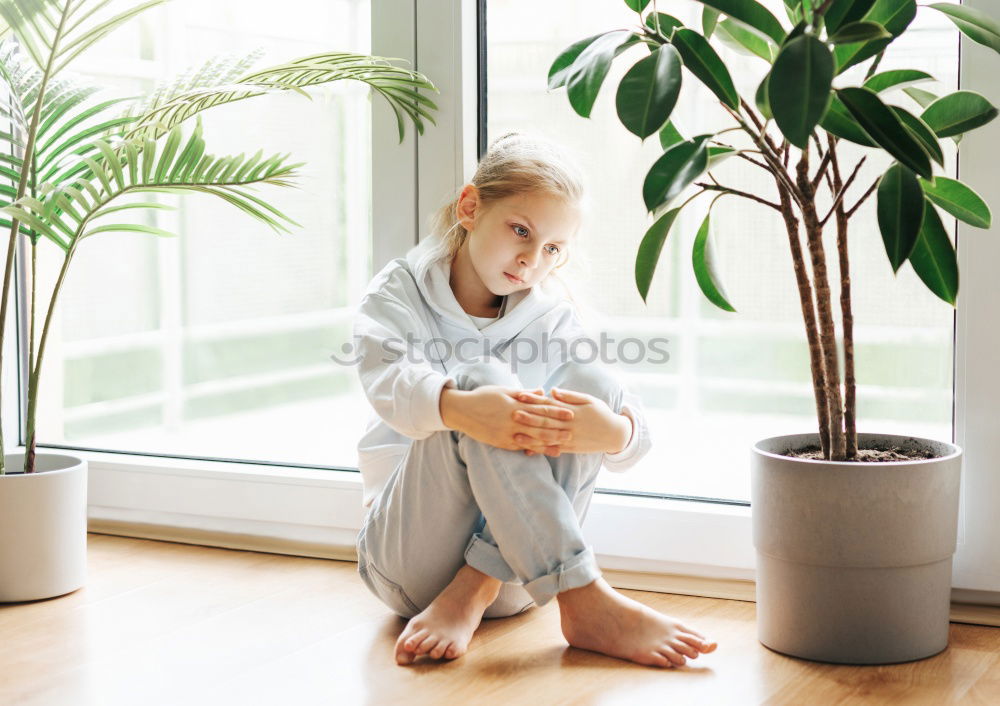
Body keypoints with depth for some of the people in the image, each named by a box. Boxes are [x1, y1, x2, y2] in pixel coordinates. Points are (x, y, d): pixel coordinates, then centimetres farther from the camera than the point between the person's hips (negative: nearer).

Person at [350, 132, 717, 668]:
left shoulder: (549, 316, 8)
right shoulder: (397, 294, 1)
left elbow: (635, 426, -8)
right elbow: (390, 381, -24)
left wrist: (616, 430, -35)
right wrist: (460, 408, -47)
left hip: (515, 569, 3)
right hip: (407, 553, -3)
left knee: (596, 384, -19)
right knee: (480, 376, -28)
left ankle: (472, 593, -28)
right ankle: (584, 601, -37)